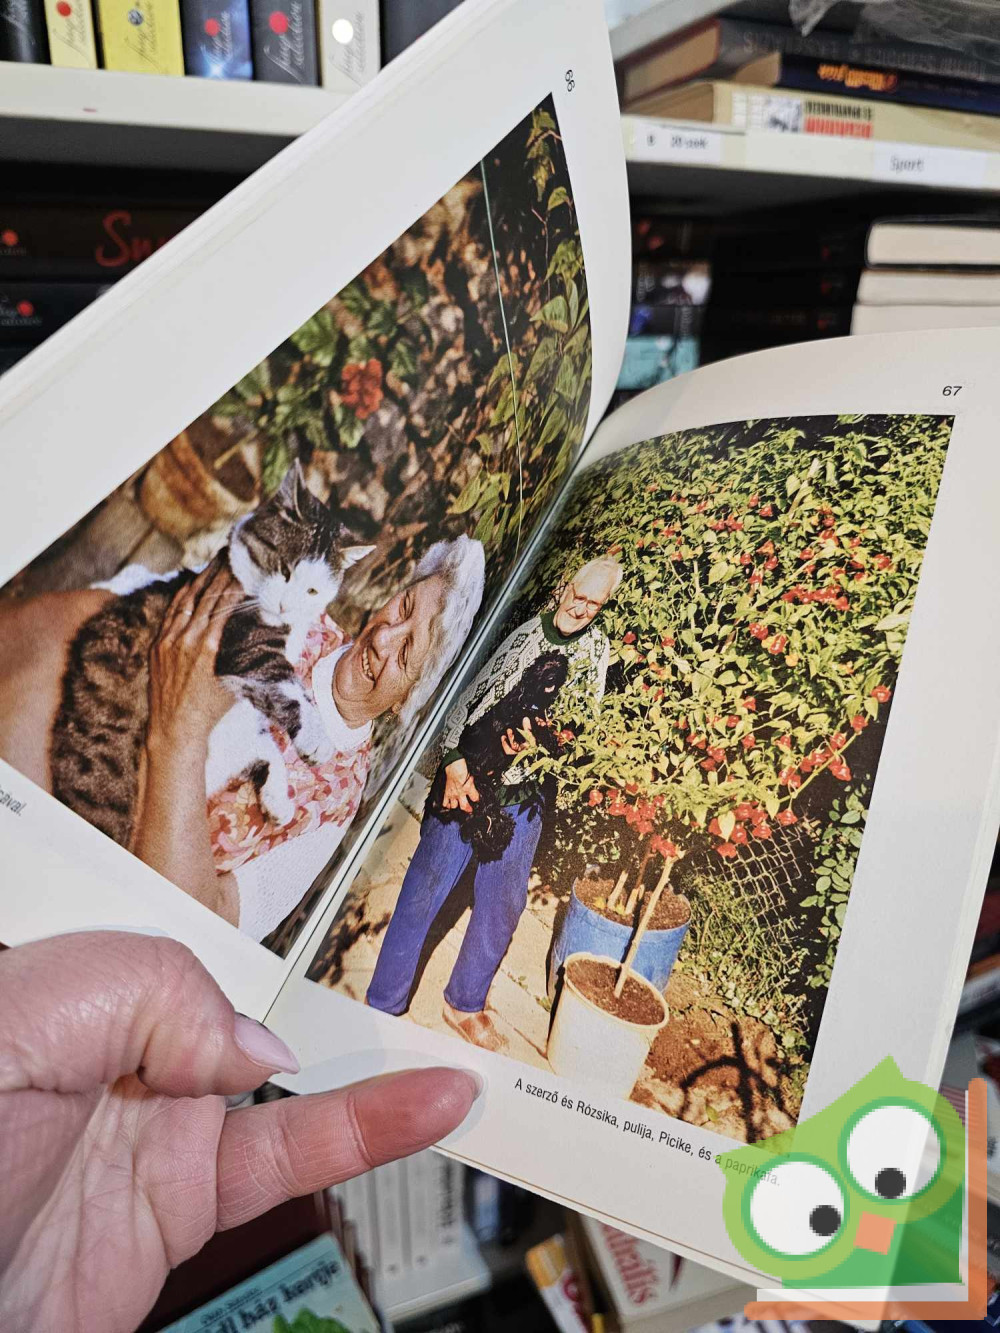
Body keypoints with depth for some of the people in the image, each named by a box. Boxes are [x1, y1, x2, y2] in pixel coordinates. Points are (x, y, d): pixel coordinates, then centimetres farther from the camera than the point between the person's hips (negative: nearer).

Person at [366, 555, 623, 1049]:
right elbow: (469, 698, -1)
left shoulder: (595, 651, 2)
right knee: (423, 893, 2)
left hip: (520, 797, 2)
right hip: (465, 783, -2)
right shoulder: (528, 631, -2)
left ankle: (464, 1005, 35)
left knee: (501, 908, 12)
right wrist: (455, 762, -11)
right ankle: (382, 1007, 19)